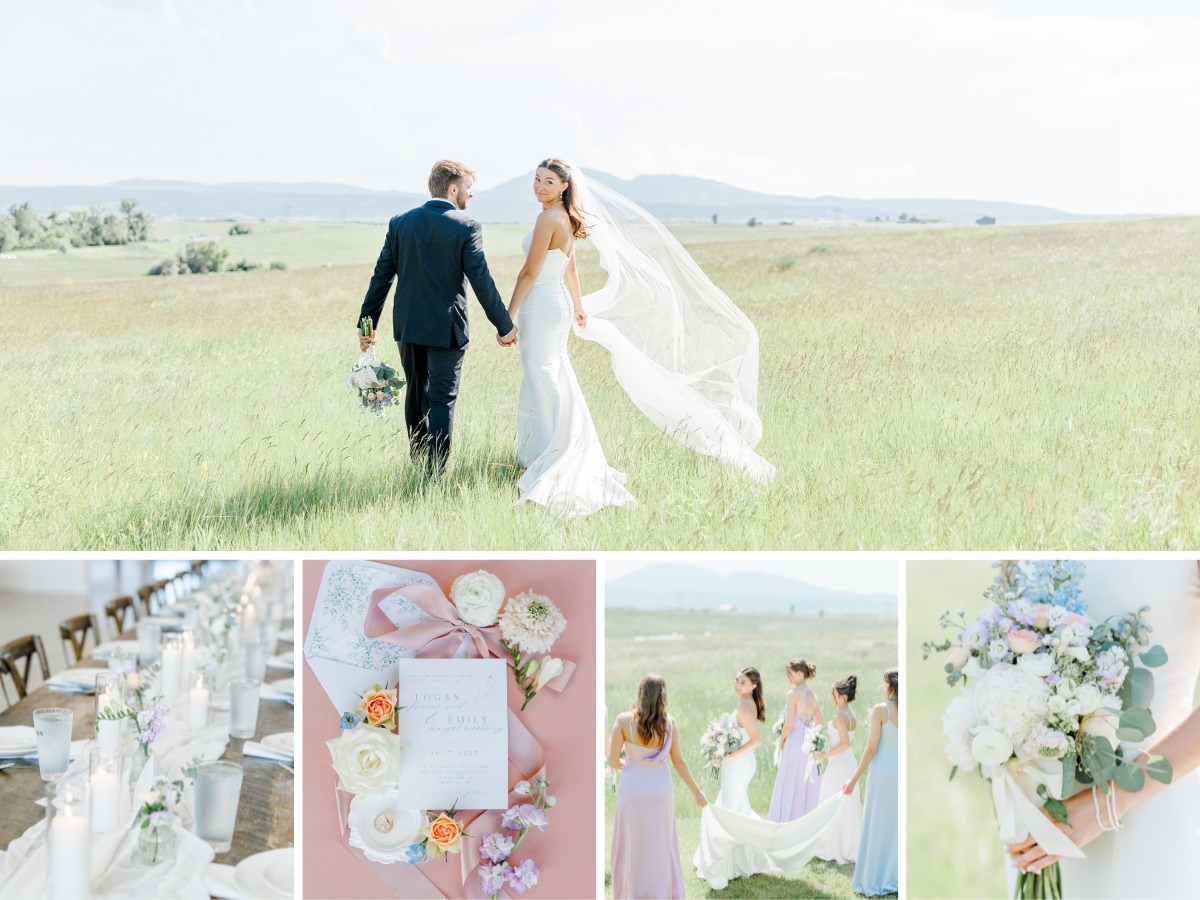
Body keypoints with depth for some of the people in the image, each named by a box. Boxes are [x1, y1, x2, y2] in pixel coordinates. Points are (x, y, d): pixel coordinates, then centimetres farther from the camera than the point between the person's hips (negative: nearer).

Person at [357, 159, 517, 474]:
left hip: (407, 326, 5)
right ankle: (434, 472, -6)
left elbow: (381, 277, 4)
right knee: (442, 399, -1)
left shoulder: (400, 223, 3)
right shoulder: (466, 227, -10)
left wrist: (367, 323, 9)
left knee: (416, 393, 19)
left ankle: (417, 463, 31)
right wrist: (504, 326, -3)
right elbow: (482, 282, -11)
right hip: (446, 328, -5)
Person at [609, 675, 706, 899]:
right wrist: (697, 791, 12)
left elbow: (613, 761, -10)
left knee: (632, 846, 12)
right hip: (661, 787, 1)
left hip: (633, 787, -1)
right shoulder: (669, 723, -6)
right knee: (661, 846, 15)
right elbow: (679, 762, 0)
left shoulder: (624, 720, -11)